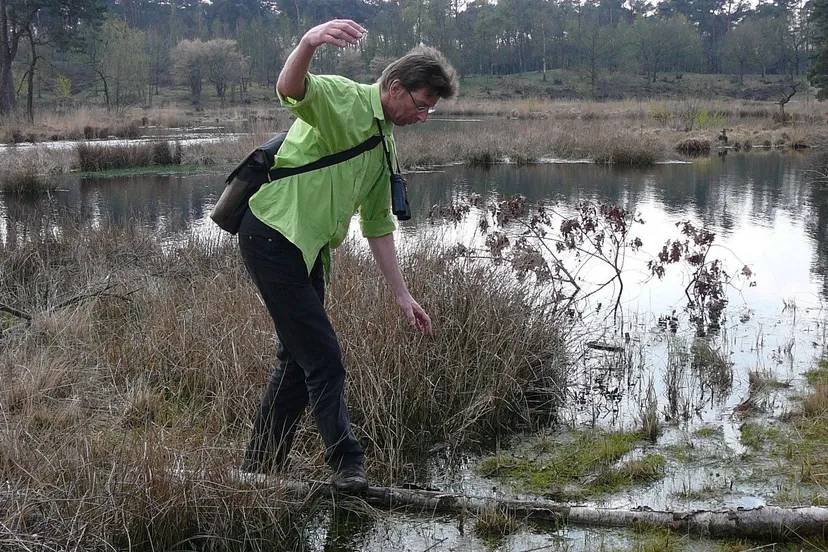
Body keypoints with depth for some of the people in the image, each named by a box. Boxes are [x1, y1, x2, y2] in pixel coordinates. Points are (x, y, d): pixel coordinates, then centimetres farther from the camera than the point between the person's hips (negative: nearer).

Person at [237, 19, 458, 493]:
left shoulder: (384, 149, 16)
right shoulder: (342, 98, -10)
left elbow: (378, 227, 20)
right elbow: (289, 89, -32)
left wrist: (403, 295, 17)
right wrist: (309, 42, -52)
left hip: (309, 250, 10)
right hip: (272, 235, -10)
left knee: (301, 358, 14)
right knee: (323, 356, -8)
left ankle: (260, 467, 27)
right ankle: (348, 463, 3)